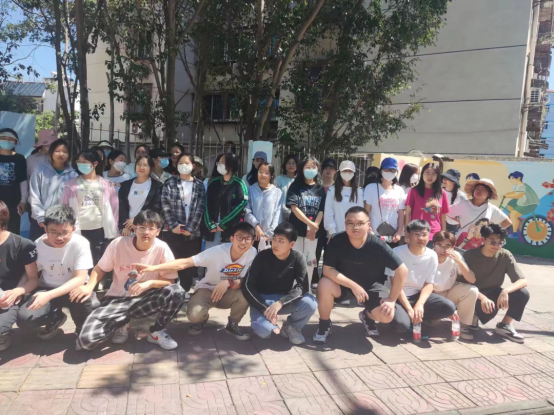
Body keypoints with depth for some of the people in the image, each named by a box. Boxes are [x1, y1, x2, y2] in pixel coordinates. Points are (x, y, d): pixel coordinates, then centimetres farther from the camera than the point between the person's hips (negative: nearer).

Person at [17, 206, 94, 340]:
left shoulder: (80, 243, -21)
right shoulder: (38, 245, -10)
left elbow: (80, 278, -25)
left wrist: (49, 295, -35)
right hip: (47, 289, 3)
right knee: (23, 319, -21)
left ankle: (83, 327, -4)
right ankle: (55, 317, 12)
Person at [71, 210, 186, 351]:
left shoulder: (162, 249, -15)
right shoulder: (117, 244, -13)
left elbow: (170, 281, -11)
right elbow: (100, 269, 2)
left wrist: (150, 283, -30)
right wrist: (89, 286, -17)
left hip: (146, 298, 0)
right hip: (117, 299, 0)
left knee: (177, 292, -31)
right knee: (87, 339, -22)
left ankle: (157, 331, -3)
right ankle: (122, 324, 12)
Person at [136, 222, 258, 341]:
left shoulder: (252, 253, -20)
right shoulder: (217, 251, -26)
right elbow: (184, 263, -27)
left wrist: (228, 282, -36)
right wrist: (154, 268, -36)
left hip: (229, 293, 2)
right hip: (207, 290, -2)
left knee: (245, 295, -31)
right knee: (195, 314, -31)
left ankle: (233, 325, 2)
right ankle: (203, 319, 12)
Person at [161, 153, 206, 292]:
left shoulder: (199, 185, 6)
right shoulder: (170, 183, 5)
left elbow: (200, 209, -1)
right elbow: (165, 206, -2)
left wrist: (190, 228, -8)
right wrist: (173, 225, -11)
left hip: (193, 233, 1)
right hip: (174, 232, -1)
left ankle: (185, 292, 20)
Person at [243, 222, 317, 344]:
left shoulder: (298, 258, -10)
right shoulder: (263, 256, -14)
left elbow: (302, 287, -17)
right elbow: (248, 286, -15)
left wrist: (280, 303, -31)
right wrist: (265, 308, -24)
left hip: (285, 300, 2)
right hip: (262, 300, -2)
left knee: (310, 304, -27)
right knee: (263, 330, -32)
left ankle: (290, 327, 3)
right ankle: (272, 327, 7)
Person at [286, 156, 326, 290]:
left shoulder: (320, 189, 10)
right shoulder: (295, 186, 2)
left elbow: (321, 211, 3)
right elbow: (294, 208, -8)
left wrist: (314, 226, -14)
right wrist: (310, 223, -17)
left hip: (314, 231, 2)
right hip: (297, 229, -2)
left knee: (310, 260, 8)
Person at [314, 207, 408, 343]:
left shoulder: (378, 245, -25)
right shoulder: (337, 241, -23)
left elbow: (402, 270, -20)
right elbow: (327, 269, -25)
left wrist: (392, 299, -18)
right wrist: (353, 285, -31)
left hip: (371, 286, 0)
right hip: (344, 284, 0)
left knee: (387, 316, -23)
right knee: (325, 284, -31)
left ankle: (368, 317, 17)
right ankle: (324, 326, -4)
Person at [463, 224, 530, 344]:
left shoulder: (505, 256, -9)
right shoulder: (470, 255, -17)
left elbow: (523, 281, -14)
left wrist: (506, 290, -34)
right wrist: (482, 297, -36)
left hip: (494, 293, 4)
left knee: (523, 294, -23)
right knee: (489, 309, -36)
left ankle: (504, 325, -4)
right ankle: (473, 314, 2)